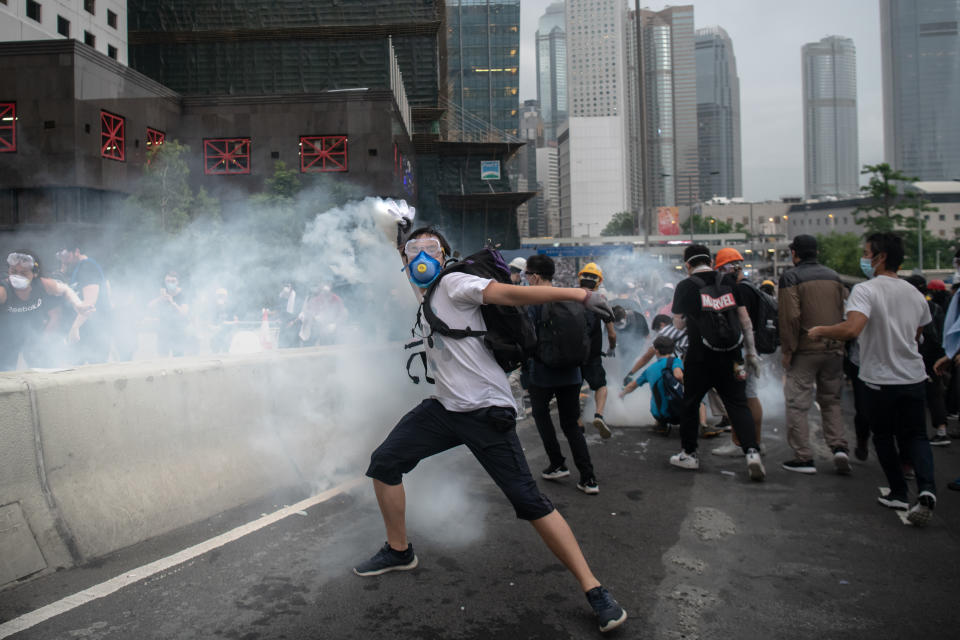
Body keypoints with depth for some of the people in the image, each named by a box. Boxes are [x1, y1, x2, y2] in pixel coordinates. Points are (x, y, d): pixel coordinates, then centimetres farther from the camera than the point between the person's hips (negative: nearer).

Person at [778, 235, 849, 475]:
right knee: (831, 401, 18)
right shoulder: (833, 276, 11)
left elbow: (790, 317, -15)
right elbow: (844, 313, 12)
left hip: (805, 350, -6)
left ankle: (803, 457, 4)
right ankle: (839, 447, 6)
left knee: (797, 403, 2)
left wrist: (787, 351, -9)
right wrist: (839, 342, 18)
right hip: (834, 349, 6)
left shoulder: (791, 277, -7)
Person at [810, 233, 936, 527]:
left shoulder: (865, 290, -17)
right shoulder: (915, 293, 5)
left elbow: (851, 329, -33)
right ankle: (926, 489, -6)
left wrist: (820, 331, -18)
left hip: (881, 379, -5)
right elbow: (916, 334, 17)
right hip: (913, 376, 5)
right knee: (916, 435, 14)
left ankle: (899, 493, 21)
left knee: (883, 437, 14)